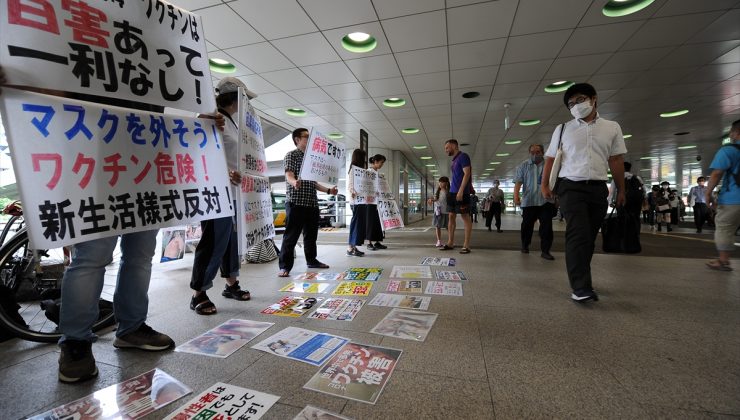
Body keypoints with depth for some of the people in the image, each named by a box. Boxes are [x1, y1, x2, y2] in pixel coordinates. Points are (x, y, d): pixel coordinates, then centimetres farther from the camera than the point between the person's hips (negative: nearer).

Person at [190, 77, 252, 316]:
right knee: (214, 242, -5)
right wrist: (224, 173, -32)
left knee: (231, 239, 14)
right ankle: (198, 294, 8)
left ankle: (231, 285, 26)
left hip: (233, 191, 10)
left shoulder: (232, 121, 20)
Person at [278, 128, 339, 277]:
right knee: (291, 235, -6)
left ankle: (311, 260, 28)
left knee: (311, 234, 14)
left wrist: (328, 190, 15)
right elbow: (289, 175, -15)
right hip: (296, 201, -7)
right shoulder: (291, 155, 1)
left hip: (312, 202, 7)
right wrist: (294, 182, -37)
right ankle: (285, 266, -1)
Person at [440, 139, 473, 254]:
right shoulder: (454, 160, 20)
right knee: (451, 217, 7)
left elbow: (467, 173, -13)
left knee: (465, 217, -4)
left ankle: (466, 245, -1)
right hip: (452, 192, 9)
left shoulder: (463, 156, -5)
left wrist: (461, 191, -20)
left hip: (462, 192, -9)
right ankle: (450, 243, 13)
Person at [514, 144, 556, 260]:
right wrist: (516, 195, -17)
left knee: (547, 226, -5)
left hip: (546, 200, 0)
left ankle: (545, 250, 2)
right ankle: (525, 246, 29)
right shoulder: (523, 166, 6)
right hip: (528, 201, 0)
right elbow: (518, 182, -3)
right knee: (527, 225, 9)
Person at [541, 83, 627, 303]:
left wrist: (621, 189, 9)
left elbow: (616, 160, 11)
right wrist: (545, 184, -2)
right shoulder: (563, 129, 8)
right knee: (578, 235, -14)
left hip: (598, 188, 3)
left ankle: (581, 278, 23)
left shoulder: (612, 128, 12)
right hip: (571, 187, -3)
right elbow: (550, 158, 7)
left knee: (589, 237, 8)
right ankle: (581, 287, -14)